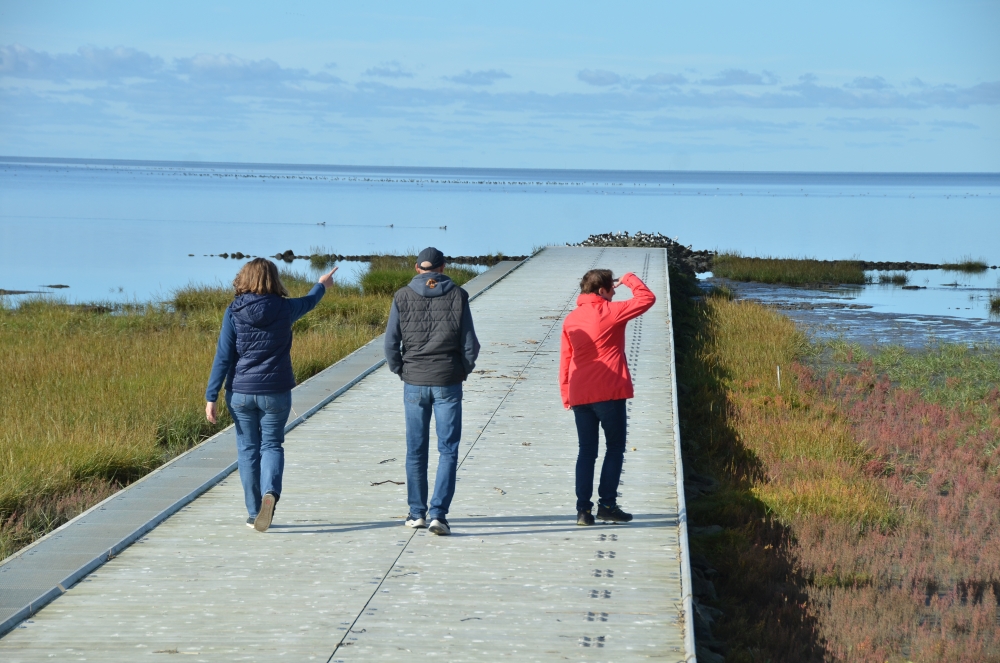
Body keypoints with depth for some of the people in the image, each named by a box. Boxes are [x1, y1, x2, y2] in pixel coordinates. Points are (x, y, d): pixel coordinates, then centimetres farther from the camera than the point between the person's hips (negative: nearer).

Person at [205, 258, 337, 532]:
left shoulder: (233, 312, -6)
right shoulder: (283, 309, -4)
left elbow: (223, 357, -7)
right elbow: (309, 302, 19)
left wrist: (211, 397, -4)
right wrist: (323, 285, 41)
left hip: (241, 393, 0)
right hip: (275, 393, 0)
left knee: (248, 449, 10)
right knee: (272, 445, 9)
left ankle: (254, 513, 14)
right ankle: (270, 492, -18)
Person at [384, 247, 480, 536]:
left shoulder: (402, 297, -1)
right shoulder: (457, 296, -3)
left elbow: (391, 343, -3)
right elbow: (470, 343, -3)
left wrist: (400, 371, 12)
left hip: (414, 382, 1)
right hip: (447, 382, -1)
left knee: (416, 451, 12)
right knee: (448, 450, 2)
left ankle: (417, 512, 19)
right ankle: (438, 513, -9)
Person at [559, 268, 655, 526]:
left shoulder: (570, 319, 8)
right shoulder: (610, 312, -8)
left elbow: (565, 359, 10)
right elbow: (647, 298, -7)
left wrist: (566, 394, 15)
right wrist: (630, 279, 8)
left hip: (579, 396, 5)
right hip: (610, 393, -5)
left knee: (586, 452, 9)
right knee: (615, 448, 7)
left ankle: (583, 509, 3)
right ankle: (607, 504, 1)